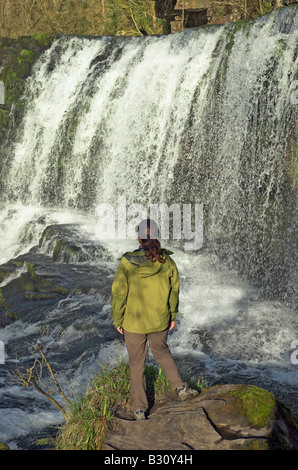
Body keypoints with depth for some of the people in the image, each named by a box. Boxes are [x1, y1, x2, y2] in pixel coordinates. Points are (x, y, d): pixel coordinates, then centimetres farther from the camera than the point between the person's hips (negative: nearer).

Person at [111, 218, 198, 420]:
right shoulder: (167, 261, -12)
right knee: (162, 352, 30)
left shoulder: (127, 263, -19)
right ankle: (181, 387, 21)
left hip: (133, 322, -2)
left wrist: (117, 320, 2)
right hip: (160, 321, 2)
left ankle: (140, 409, 24)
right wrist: (172, 315, 14)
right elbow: (174, 291, -1)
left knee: (137, 364, 14)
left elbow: (119, 293, -11)